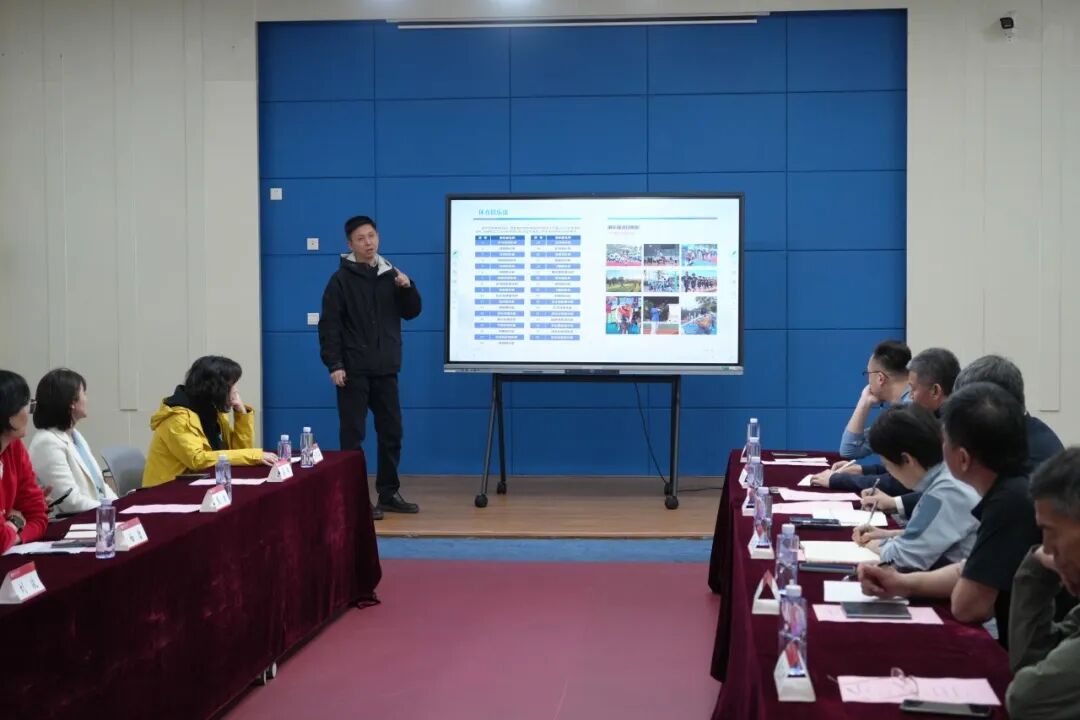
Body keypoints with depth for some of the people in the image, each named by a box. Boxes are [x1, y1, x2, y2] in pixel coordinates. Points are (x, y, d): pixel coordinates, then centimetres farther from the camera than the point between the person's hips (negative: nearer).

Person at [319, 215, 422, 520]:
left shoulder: (391, 275, 9)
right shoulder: (341, 279, -5)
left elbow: (411, 312, 10)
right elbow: (329, 325, -9)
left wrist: (407, 288, -8)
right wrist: (334, 364, -16)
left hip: (386, 370, 5)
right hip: (353, 371, -5)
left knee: (392, 433, 9)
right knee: (353, 435, -1)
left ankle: (389, 493, 20)